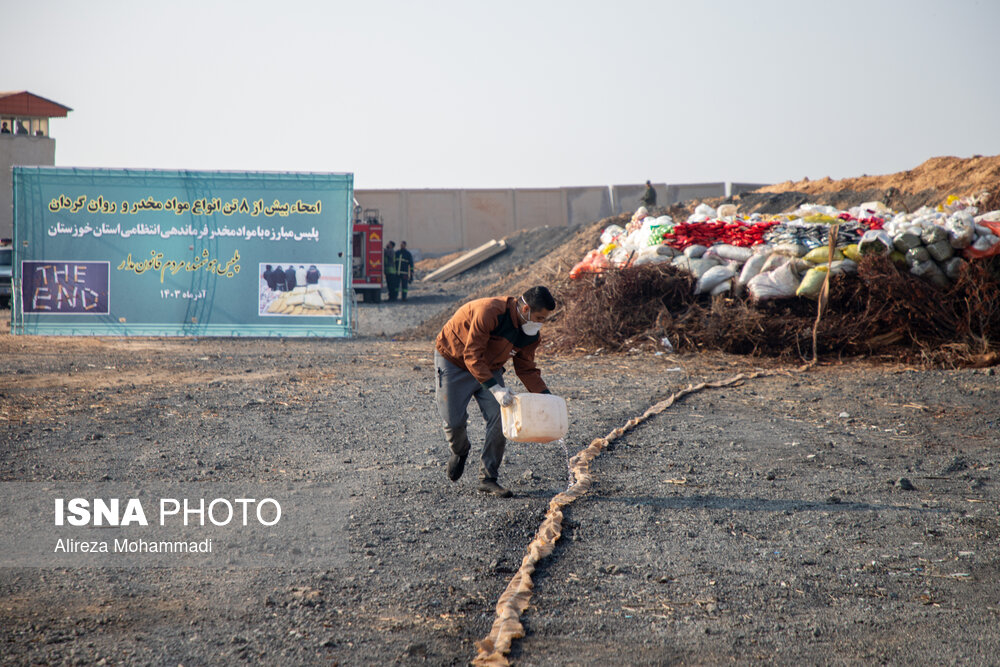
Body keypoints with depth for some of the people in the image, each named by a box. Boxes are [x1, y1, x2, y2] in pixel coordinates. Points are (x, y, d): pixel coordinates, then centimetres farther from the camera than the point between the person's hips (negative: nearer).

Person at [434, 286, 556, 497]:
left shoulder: (530, 334, -9)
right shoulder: (490, 312, -34)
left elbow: (526, 369, 1)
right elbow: (472, 356, -34)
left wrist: (547, 397, -12)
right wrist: (495, 388, -41)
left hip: (489, 368, 6)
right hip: (453, 359, -6)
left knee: (500, 419, -10)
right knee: (454, 421, -7)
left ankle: (488, 478, -1)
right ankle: (459, 452, 29)